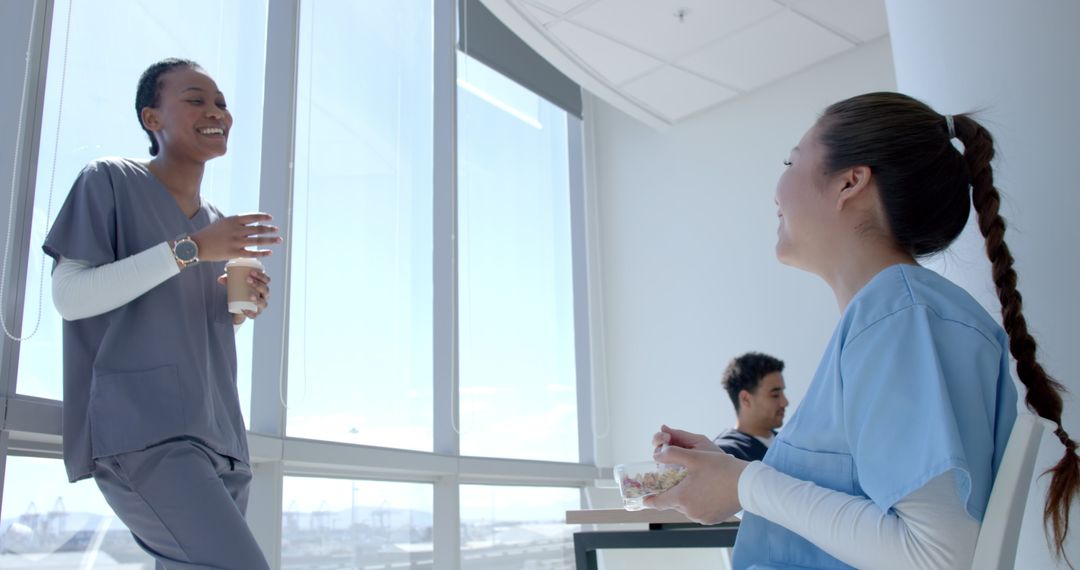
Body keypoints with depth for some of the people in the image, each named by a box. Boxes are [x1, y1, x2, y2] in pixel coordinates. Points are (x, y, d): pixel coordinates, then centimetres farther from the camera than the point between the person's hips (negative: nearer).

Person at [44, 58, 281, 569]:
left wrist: (239, 310, 5)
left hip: (215, 435, 8)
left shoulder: (214, 223, 22)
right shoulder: (110, 181, 4)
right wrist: (190, 249, -15)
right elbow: (68, 297, -8)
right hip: (141, 429, -8)